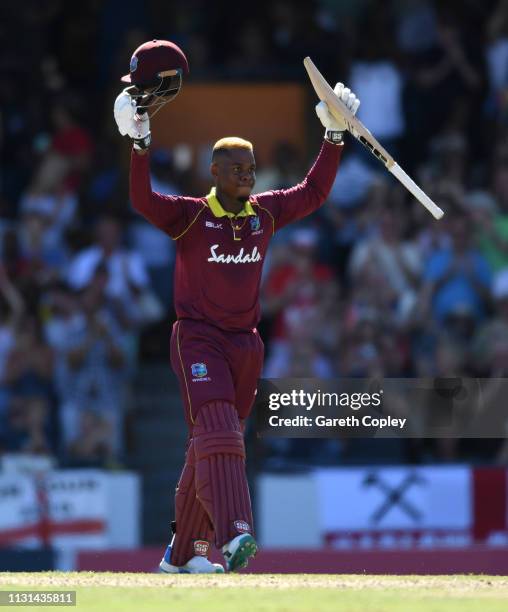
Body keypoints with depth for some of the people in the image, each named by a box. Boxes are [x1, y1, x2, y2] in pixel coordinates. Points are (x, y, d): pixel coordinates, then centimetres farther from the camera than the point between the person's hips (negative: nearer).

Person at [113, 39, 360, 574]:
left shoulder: (264, 213, 9)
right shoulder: (190, 216, -6)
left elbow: (313, 193, 17)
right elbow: (142, 200, -23)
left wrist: (333, 138, 10)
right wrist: (140, 143, -34)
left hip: (245, 344, 5)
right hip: (198, 339, -5)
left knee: (209, 447, 9)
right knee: (218, 432, -24)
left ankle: (182, 553, 18)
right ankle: (233, 535, -40)